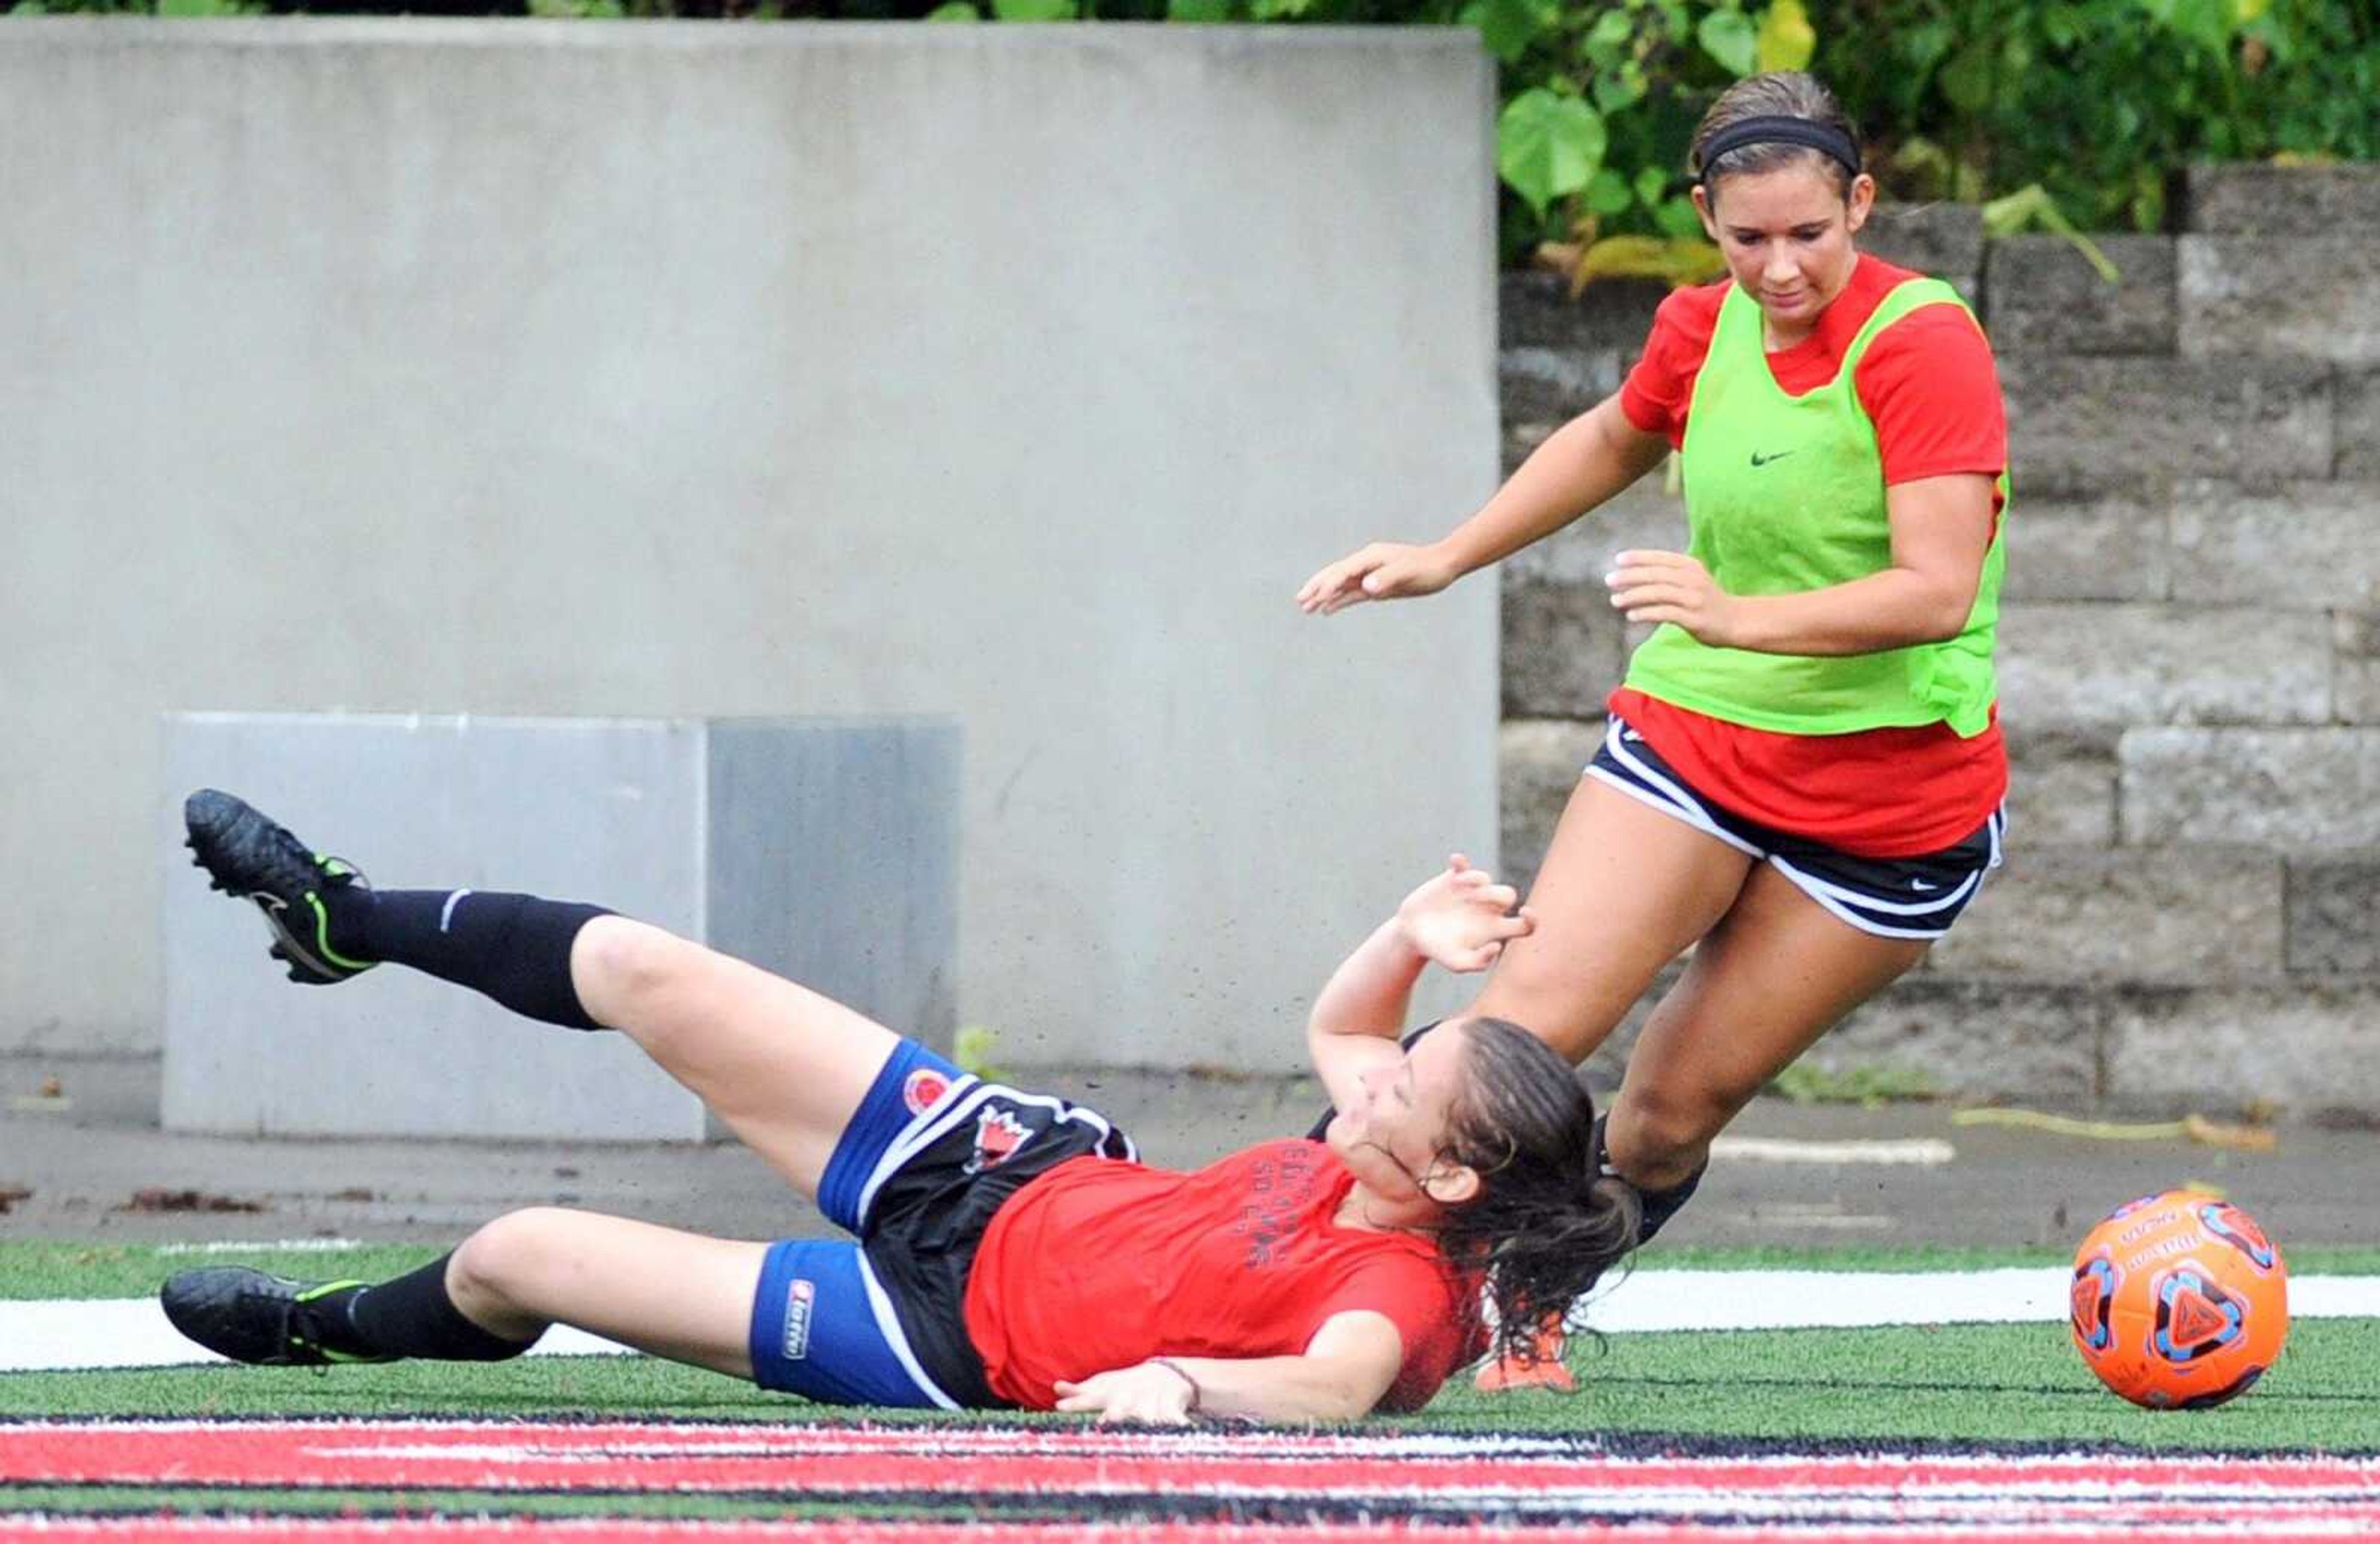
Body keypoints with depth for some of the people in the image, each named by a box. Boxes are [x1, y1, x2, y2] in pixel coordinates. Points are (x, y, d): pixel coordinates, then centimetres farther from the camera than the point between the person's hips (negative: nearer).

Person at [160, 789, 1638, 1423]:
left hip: (955, 1325, -7)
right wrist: (1412, 939, -5)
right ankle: (347, 920, 42)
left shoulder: (1397, 1292, -32)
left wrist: (1187, 1382, -67)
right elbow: (1336, 1025, 12)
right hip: (1019, 1170, 7)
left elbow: (1339, 1384, -54)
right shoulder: (1380, 1157, -9)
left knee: (516, 1256, 3)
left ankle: (335, 1329, 41)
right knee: (646, 974, 12)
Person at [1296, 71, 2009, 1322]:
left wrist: (1742, 618, -40)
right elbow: (1616, 440, 26)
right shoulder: (1703, 329, 1)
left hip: (1891, 793, -4)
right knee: (1522, 1027, -15)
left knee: (1672, 1114, 1)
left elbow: (1939, 591, -28)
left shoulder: (1922, 344, -18)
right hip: (1691, 738, 4)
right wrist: (1444, 559, 26)